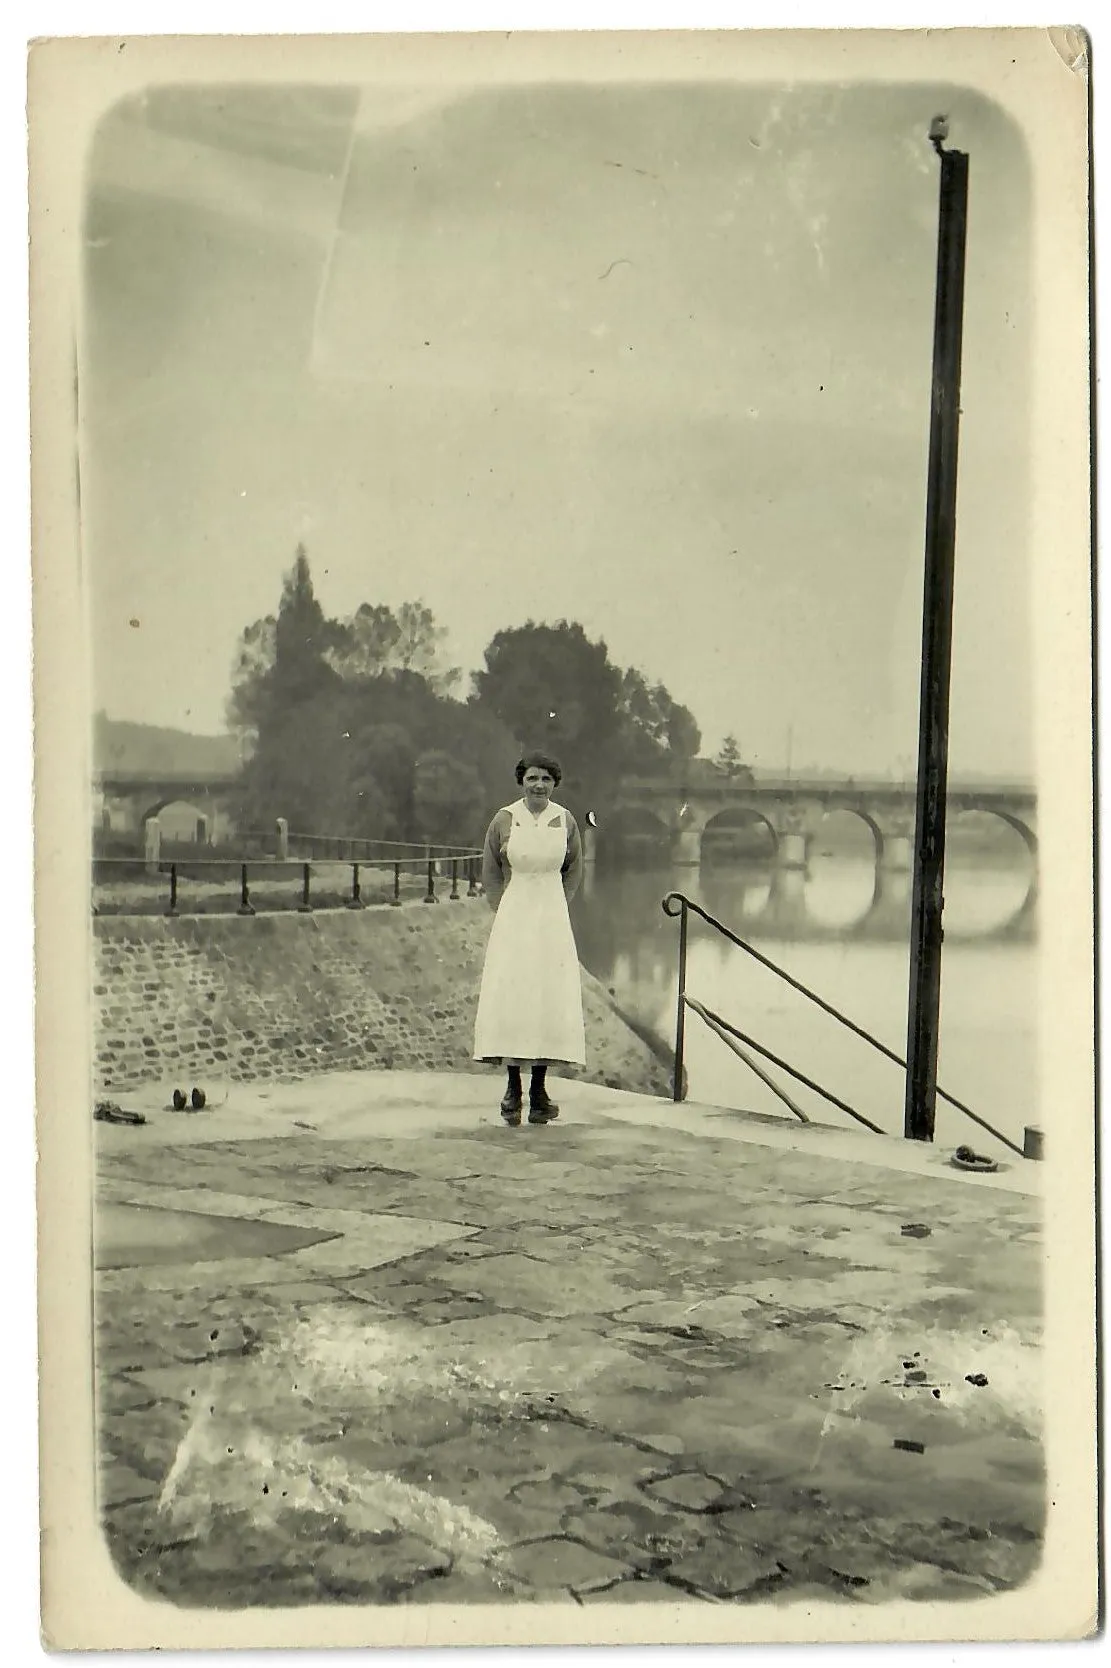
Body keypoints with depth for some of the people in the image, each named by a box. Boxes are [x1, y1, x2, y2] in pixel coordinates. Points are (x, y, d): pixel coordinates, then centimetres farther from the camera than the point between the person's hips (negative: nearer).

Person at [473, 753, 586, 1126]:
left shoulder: (565, 821, 1)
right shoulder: (504, 820, -3)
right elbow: (490, 872, 8)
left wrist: (555, 908, 6)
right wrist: (504, 911, 2)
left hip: (553, 922, 1)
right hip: (513, 918, -1)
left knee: (550, 998, 0)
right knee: (510, 998, -3)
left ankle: (539, 1088, 8)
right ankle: (513, 1088, 6)